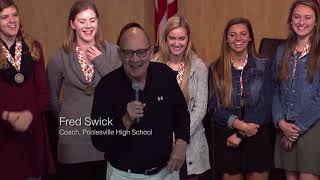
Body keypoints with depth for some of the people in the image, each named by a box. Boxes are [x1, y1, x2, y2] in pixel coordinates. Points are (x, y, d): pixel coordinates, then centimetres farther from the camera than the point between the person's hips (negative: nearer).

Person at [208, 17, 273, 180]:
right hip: (225, 137, 0)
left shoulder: (264, 66, 1)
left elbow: (264, 104, -4)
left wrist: (241, 135, -11)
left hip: (258, 136, 0)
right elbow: (214, 107, -4)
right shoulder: (215, 69, 2)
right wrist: (240, 125, -19)